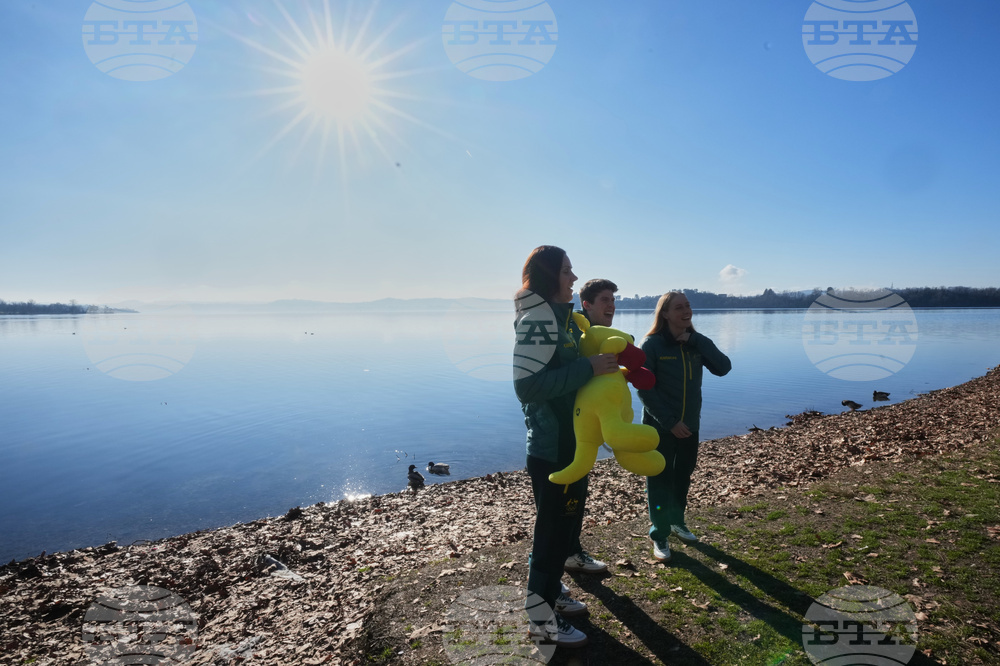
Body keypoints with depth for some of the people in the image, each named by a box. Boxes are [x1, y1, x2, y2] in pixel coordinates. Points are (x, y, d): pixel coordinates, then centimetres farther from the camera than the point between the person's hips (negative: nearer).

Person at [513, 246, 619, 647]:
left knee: (566, 522, 21)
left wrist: (604, 369, 5)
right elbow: (527, 386, -27)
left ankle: (551, 592, 39)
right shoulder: (538, 319, -19)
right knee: (553, 529, 4)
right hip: (552, 447, -9)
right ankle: (541, 617, 21)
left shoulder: (561, 315, 10)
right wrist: (588, 368, -26)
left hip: (572, 442, 9)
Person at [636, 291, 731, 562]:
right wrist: (670, 421, -19)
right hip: (660, 427, -5)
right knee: (660, 481, 5)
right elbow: (644, 389, -16)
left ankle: (677, 521, 40)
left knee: (683, 476, 19)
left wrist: (696, 340, -19)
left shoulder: (696, 343, 2)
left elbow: (723, 367, -11)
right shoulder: (652, 344, -14)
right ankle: (659, 536, 19)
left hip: (690, 425, 5)